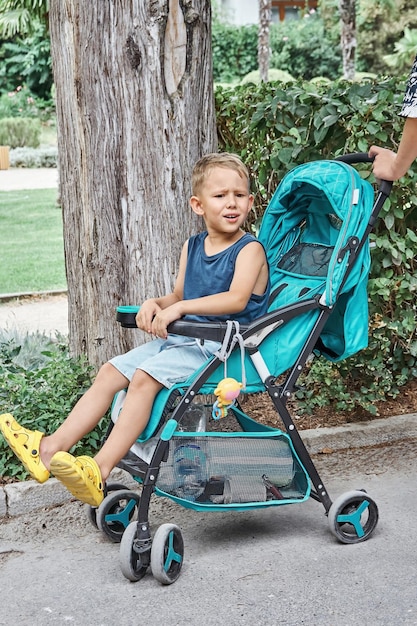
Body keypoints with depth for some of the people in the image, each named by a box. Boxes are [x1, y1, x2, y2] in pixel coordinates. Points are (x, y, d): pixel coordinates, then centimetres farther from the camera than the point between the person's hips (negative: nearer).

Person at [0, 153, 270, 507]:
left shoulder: (250, 249, -8)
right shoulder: (192, 247, 15)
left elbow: (237, 299, -24)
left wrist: (180, 308, -28)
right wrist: (157, 304, -4)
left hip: (221, 346, -8)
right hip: (179, 338, 8)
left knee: (144, 377, -26)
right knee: (110, 372, -4)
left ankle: (98, 472, -29)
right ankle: (52, 448, -8)